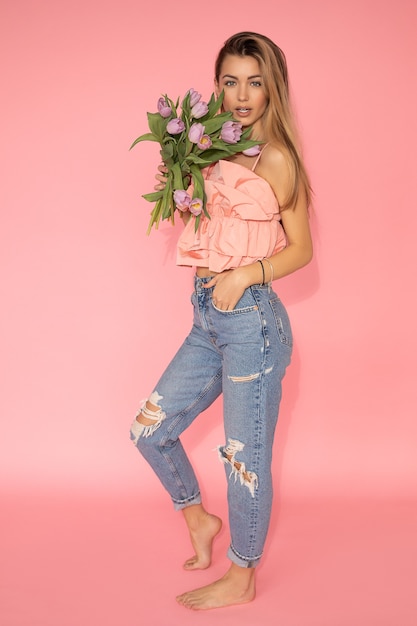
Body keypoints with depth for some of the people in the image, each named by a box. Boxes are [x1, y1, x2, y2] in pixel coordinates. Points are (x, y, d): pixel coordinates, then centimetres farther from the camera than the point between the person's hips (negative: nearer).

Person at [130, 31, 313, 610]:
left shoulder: (275, 158, -9)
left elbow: (300, 248, -6)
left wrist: (246, 275, -19)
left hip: (251, 320, -8)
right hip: (207, 321, 8)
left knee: (245, 455, 5)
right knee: (149, 429, 14)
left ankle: (242, 578, 24)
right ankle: (199, 520, 37)